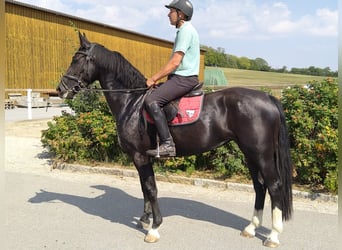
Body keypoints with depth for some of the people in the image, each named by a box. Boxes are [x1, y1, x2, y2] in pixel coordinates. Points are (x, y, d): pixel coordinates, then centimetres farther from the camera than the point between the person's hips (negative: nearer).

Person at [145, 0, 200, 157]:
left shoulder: (186, 31, -12)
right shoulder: (184, 31, 20)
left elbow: (175, 62, -19)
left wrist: (153, 79, -13)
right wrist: (159, 79, 16)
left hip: (185, 79, -11)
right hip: (181, 77, 11)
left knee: (151, 101, -24)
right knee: (153, 96, 17)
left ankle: (167, 144, -25)